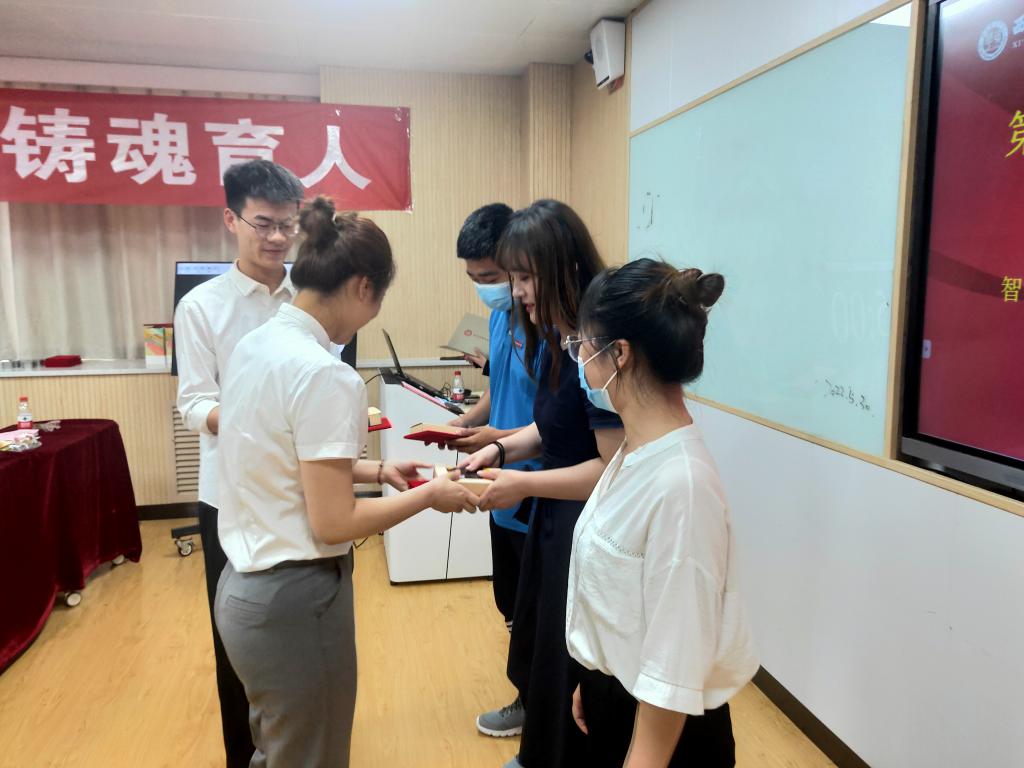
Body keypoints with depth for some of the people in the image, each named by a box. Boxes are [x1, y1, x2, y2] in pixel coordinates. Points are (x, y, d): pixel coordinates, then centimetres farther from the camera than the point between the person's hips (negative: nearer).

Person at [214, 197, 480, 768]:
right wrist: (429, 497, -11)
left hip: (246, 588, 8)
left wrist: (377, 471, 9)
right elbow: (333, 523, -23)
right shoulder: (325, 375, -25)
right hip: (293, 600, -8)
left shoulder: (256, 344, 3)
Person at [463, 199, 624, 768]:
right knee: (535, 657, 27)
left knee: (568, 675, 12)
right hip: (554, 524, 10)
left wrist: (525, 484, -21)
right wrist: (502, 447, -2)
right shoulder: (559, 339, 3)